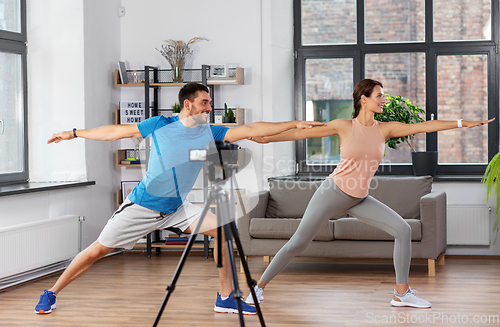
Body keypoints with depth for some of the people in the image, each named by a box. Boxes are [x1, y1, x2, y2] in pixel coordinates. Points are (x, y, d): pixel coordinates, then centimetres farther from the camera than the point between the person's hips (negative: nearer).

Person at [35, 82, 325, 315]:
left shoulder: (210, 133, -3)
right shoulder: (160, 125, -9)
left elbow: (252, 130, -8)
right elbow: (117, 132, 0)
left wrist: (295, 124, -14)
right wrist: (74, 133, 4)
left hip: (176, 209, 3)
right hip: (141, 207, -3)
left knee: (222, 229, -11)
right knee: (98, 250, -4)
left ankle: (226, 298, -4)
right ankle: (51, 294, 13)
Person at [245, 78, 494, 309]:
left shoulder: (385, 129, 1)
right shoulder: (344, 126, -8)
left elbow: (425, 126, -3)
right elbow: (304, 132, -3)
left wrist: (463, 123, -7)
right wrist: (266, 139, -3)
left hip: (359, 199, 5)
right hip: (333, 193, -4)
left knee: (403, 230, -7)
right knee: (298, 243, -4)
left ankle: (401, 293, 0)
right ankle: (260, 287, 11)